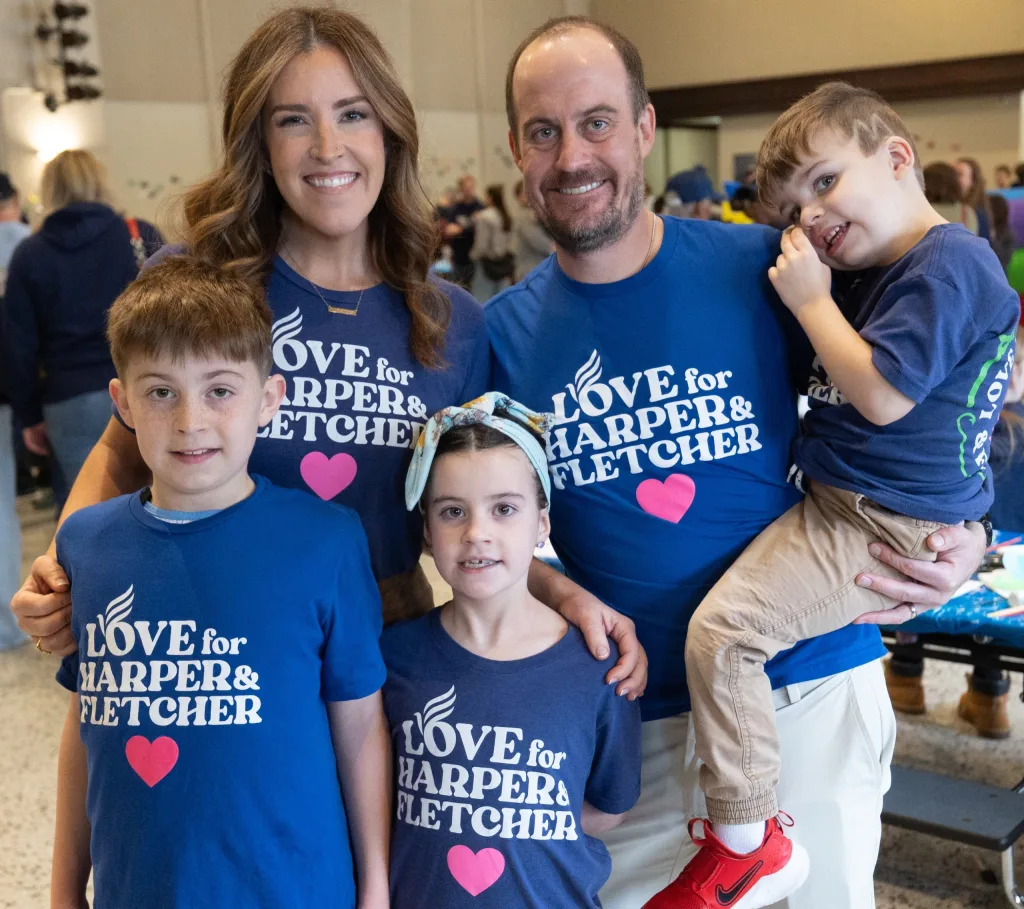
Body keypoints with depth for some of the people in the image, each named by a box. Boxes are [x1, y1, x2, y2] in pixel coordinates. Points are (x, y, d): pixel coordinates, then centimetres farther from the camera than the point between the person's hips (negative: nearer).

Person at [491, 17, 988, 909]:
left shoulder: (765, 268, -8)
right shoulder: (503, 332, -3)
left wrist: (962, 534, -11)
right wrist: (561, 594, -15)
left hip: (808, 693, -1)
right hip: (624, 715, 2)